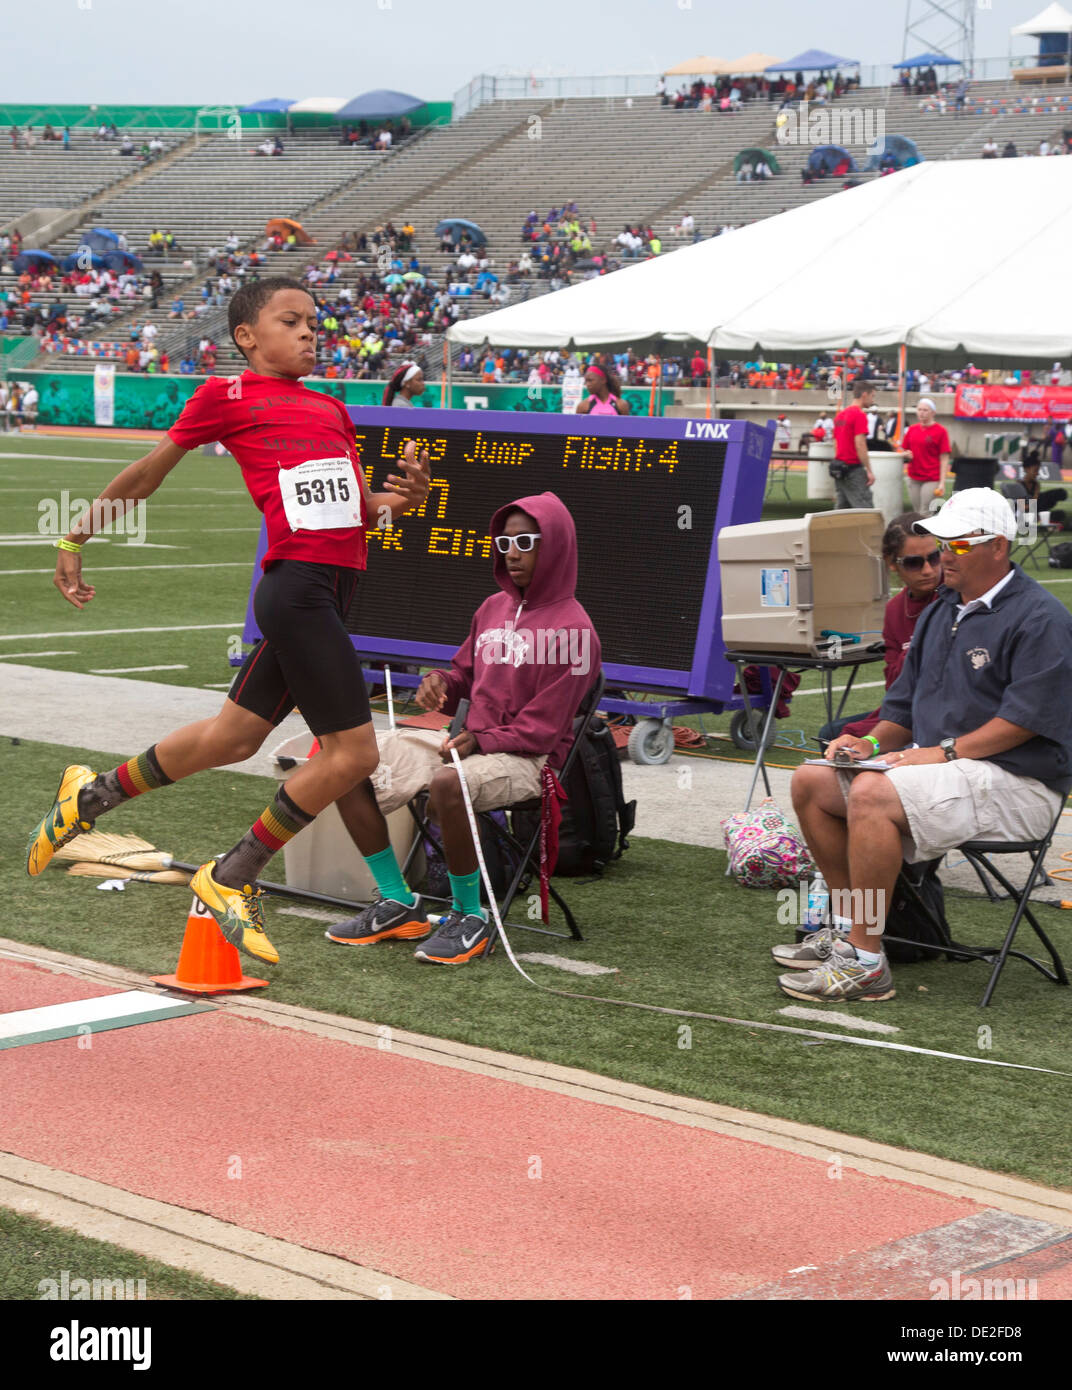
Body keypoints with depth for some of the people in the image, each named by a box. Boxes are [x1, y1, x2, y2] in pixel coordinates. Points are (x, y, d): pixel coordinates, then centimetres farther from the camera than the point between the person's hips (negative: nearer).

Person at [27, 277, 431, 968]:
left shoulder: (333, 410, 21)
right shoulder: (227, 397, 1)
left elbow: (364, 510, 23)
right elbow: (148, 473, 9)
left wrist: (401, 499, 0)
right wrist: (76, 537, 16)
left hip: (333, 588, 8)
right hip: (297, 584, -8)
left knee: (234, 736, 16)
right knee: (353, 751, -9)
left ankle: (95, 793, 37)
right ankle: (233, 879, 7)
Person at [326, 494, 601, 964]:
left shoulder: (572, 629, -10)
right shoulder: (493, 608, 13)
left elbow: (543, 728, -13)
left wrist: (480, 741, -22)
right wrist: (441, 683, 0)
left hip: (526, 760, -8)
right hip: (469, 742, 8)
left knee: (447, 783, -40)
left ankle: (469, 917, -21)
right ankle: (398, 904, 0)